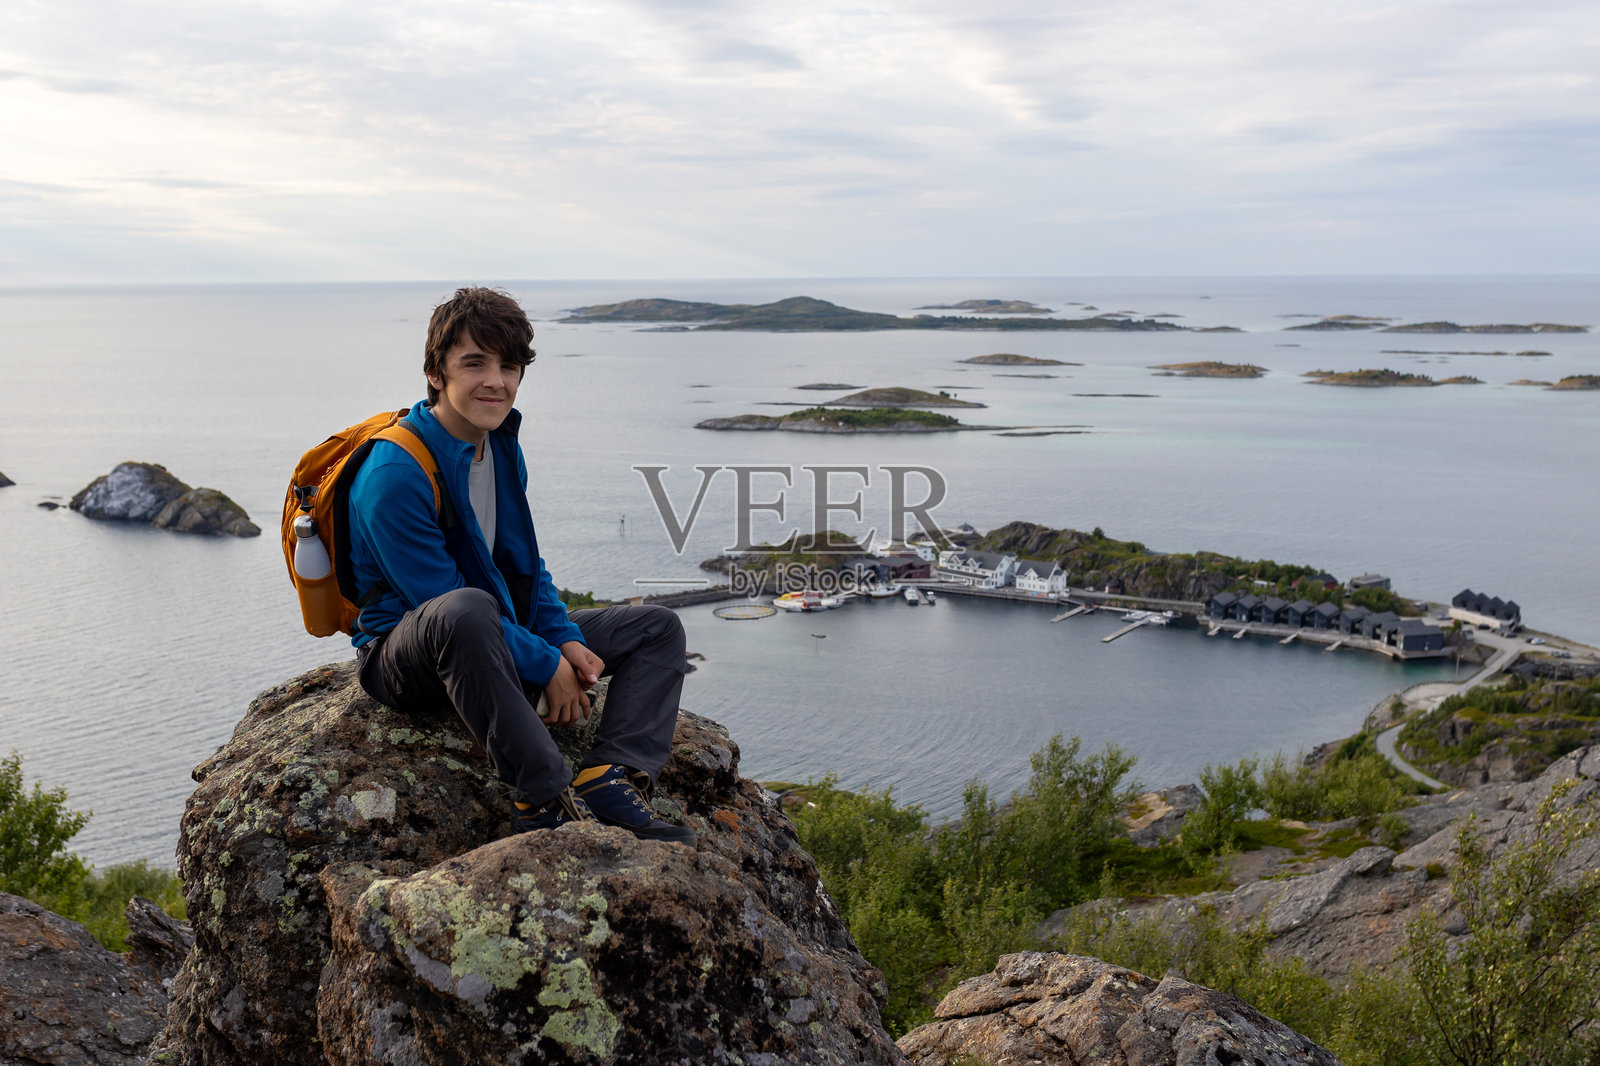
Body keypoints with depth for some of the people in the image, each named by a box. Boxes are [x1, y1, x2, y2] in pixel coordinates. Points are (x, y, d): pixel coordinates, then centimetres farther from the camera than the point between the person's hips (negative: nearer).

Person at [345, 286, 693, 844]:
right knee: (466, 611, -44)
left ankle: (608, 778, -23)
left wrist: (566, 640, -4)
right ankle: (546, 798, -36)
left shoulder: (502, 446, 6)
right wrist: (545, 667, -19)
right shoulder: (394, 474, -21)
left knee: (658, 627, 1)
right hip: (403, 656, -9)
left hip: (501, 640, 9)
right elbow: (442, 598, -22)